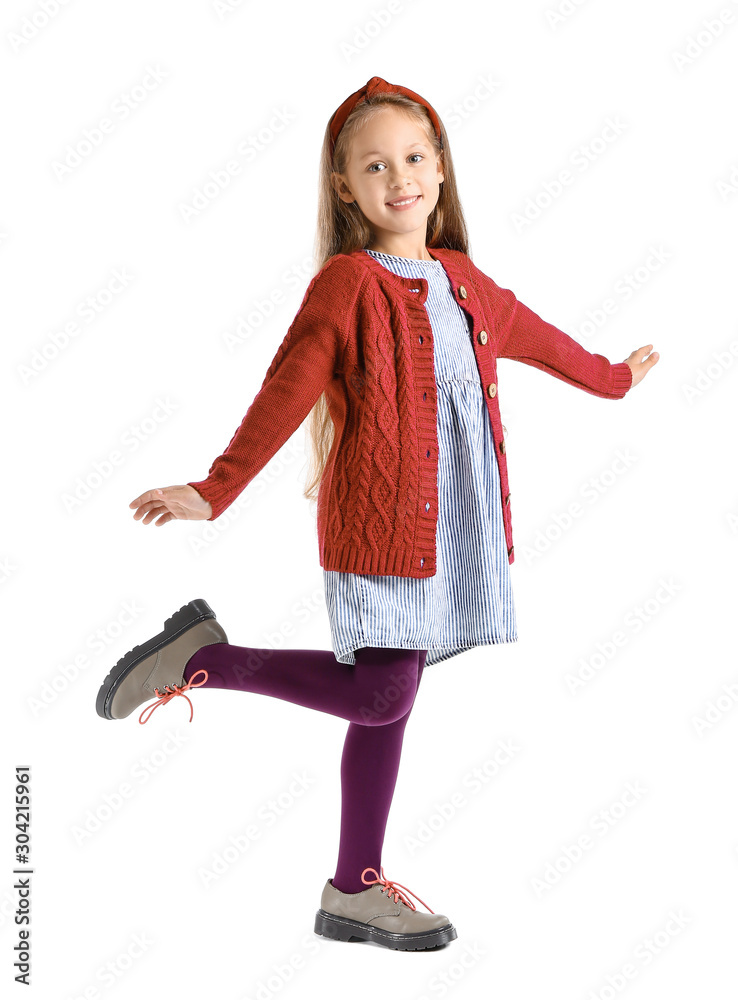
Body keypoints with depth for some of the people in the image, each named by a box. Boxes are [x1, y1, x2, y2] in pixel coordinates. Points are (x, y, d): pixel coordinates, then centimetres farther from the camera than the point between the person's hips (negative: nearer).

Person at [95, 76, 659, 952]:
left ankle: (355, 891, 20)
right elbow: (286, 393, -14)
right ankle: (202, 658, 5)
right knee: (379, 696, -11)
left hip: (448, 524, 7)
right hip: (379, 520, -6)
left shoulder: (461, 280, 15)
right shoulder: (347, 283, -6)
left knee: (386, 702, 10)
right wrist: (215, 492, -22)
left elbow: (528, 335, 32)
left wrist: (611, 378, 47)